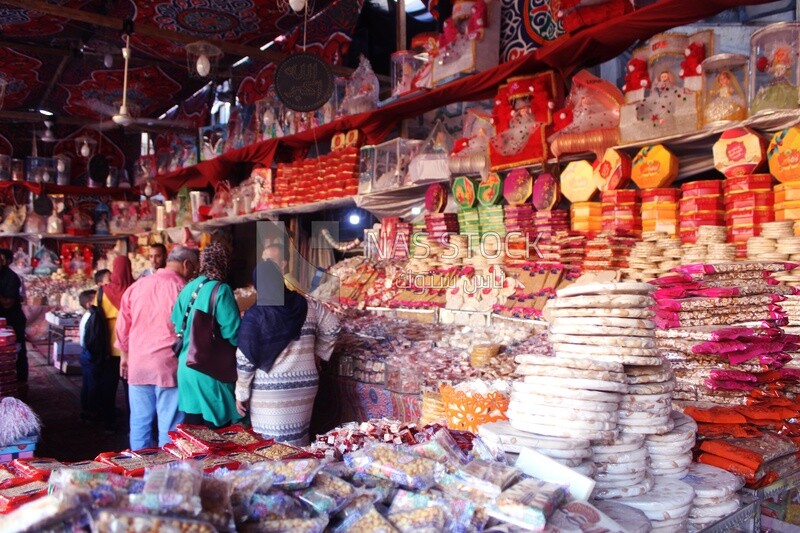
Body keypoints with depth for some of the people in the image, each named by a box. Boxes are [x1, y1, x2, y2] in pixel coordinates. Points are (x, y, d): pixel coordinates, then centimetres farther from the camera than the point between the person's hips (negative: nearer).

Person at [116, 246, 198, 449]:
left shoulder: (136, 286, 6)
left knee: (140, 423, 14)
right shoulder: (181, 289, -10)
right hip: (169, 365, -5)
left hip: (137, 364, 5)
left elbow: (123, 324, 13)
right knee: (169, 426, 3)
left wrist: (125, 355, 24)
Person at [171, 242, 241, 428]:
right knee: (216, 430, 5)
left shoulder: (188, 289, 4)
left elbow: (177, 326, 9)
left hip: (187, 366, 6)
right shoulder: (221, 290, -14)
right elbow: (233, 333, -17)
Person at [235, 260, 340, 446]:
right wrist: (317, 352, 19)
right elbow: (332, 327, 10)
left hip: (270, 389, -4)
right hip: (305, 385, 4)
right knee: (298, 441, 15)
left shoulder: (255, 315, -10)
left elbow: (246, 359, -8)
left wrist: (241, 393, 1)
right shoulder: (308, 305, 0)